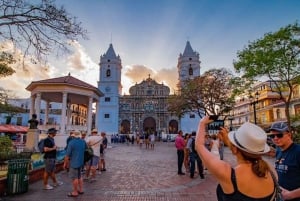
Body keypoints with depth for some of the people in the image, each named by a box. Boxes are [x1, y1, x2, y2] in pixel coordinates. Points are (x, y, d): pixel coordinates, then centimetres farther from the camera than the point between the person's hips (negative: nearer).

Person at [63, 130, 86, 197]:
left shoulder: (71, 142, -18)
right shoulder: (83, 142, 2)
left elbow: (67, 155, -16)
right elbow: (86, 148, 24)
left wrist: (65, 163, -5)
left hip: (74, 162, -7)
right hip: (81, 162, 7)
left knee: (74, 178, 4)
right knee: (79, 176, 19)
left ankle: (75, 192, 13)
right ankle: (81, 190, 26)